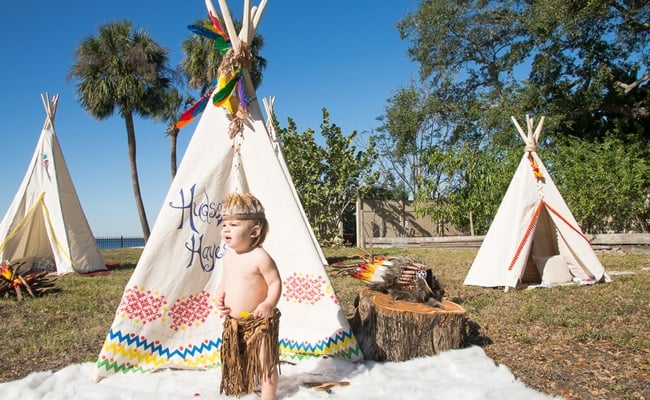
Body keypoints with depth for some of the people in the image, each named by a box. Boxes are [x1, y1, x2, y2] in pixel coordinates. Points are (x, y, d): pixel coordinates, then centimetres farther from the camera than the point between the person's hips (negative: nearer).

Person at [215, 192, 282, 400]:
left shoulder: (260, 257, -21)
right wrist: (219, 299, -3)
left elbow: (275, 282, -19)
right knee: (235, 360, 24)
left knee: (265, 361, 6)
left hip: (259, 321, -8)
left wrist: (269, 304, -32)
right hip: (233, 322, 8)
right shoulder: (228, 256, 3)